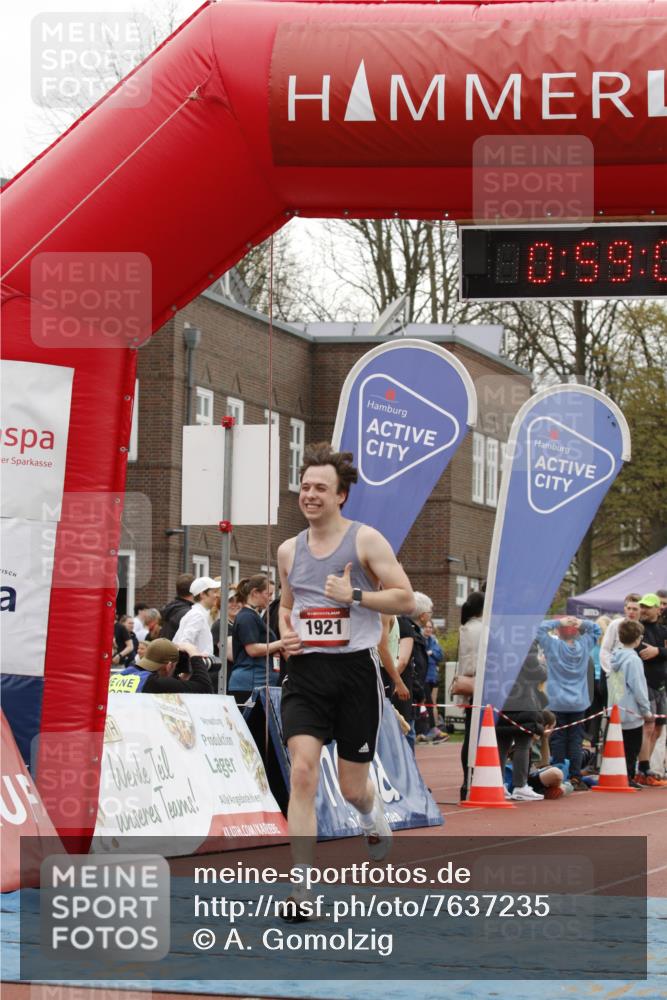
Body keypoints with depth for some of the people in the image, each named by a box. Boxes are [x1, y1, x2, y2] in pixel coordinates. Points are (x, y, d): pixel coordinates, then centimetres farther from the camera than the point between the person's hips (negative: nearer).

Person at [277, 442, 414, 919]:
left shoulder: (366, 540, -5)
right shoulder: (289, 550, 10)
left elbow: (406, 599, -7)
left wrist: (354, 595, -17)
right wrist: (286, 634, 4)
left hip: (356, 669, -3)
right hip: (306, 670, 3)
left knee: (352, 787, 7)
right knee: (302, 772, -14)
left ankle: (375, 817, 46)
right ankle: (301, 889, -13)